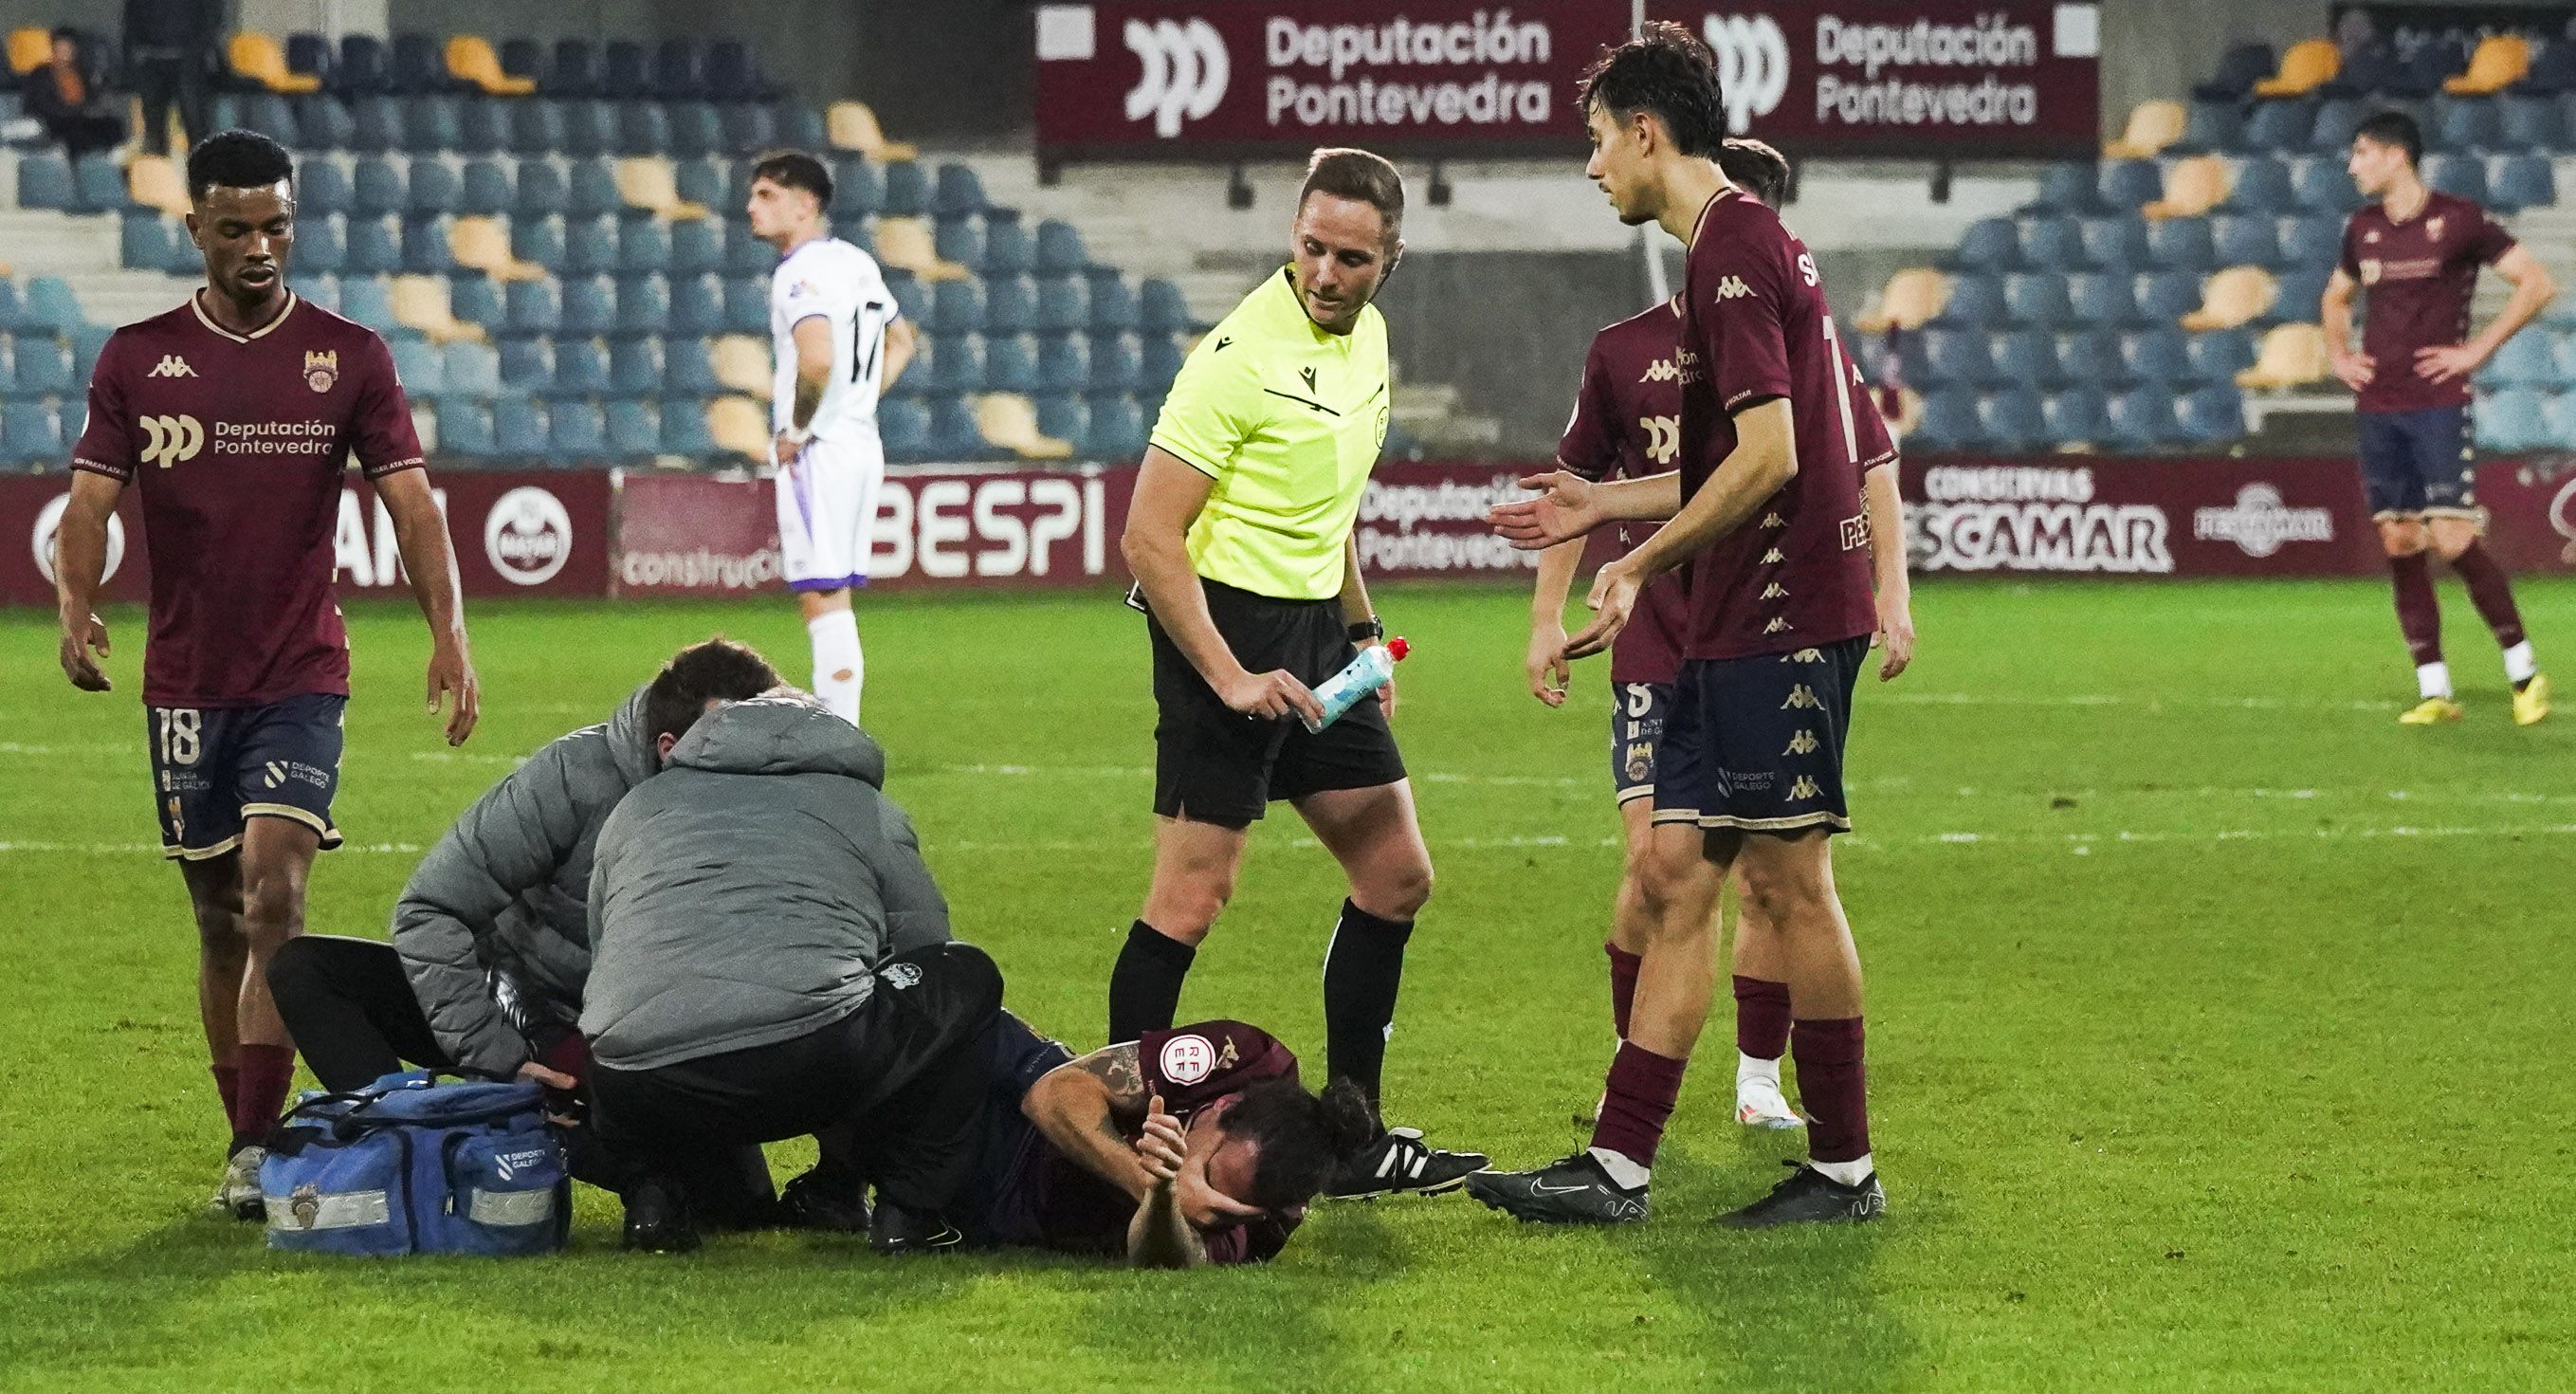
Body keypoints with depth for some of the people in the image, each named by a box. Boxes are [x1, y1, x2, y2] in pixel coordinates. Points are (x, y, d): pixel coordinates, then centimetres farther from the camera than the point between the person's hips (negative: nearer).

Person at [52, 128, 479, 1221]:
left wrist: (448, 632, -16)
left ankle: (259, 1151, -17)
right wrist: (75, 605, -21)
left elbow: (409, 500, -2)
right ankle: (244, 1139, 20)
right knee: (220, 920, 8)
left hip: (302, 678, -2)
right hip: (184, 681, 2)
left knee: (275, 895, -17)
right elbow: (92, 497, -1)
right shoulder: (138, 359, 4)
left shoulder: (348, 356, 2)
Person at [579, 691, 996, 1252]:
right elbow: (926, 947, 31)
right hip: (814, 1068, -4)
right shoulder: (872, 812, 25)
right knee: (969, 977, 23)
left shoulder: (636, 806, 32)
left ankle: (652, 1183, 9)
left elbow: (600, 959, 35)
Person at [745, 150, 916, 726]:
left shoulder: (801, 273, -15)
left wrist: (797, 430, -17)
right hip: (864, 445, 10)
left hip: (818, 453, -10)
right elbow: (901, 341, 28)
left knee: (822, 596, -8)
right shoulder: (856, 263, 14)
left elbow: (818, 358, -31)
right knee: (833, 600, 15)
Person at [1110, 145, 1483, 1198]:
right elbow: (1149, 535, -18)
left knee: (1396, 875, 9)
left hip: (1315, 629, 9)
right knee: (1193, 896, -11)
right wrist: (1227, 678, -23)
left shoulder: (1365, 338, 8)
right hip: (1226, 625, -9)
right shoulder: (1245, 351, -17)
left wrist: (1363, 632, 20)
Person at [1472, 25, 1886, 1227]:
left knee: (1787, 879, -4)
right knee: (1676, 871, 7)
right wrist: (1605, 504, 26)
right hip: (1734, 630, 10)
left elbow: (1769, 458, -21)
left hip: (1781, 623, -10)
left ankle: (1844, 1168, 3)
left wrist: (1639, 563, -13)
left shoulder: (1734, 252, -14)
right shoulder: (1732, 247, 18)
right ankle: (1617, 1166, 7)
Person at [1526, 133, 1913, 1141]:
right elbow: (1578, 485, 14)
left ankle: (1759, 1082, 12)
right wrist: (1547, 617, 9)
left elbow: (1872, 471, 10)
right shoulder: (1624, 351, 6)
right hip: (1657, 652, 0)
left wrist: (1891, 592, -1)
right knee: (1654, 865, -9)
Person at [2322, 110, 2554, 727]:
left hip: (2439, 404, -6)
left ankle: (2523, 668, 2)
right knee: (2399, 546, 2)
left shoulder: (2458, 219, -7)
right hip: (2378, 409, 6)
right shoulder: (2364, 230, 11)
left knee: (2453, 540, -13)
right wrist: (2339, 355, 13)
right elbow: (2336, 297, 31)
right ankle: (2434, 689, 7)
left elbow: (2538, 283, -8)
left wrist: (2478, 350, -11)